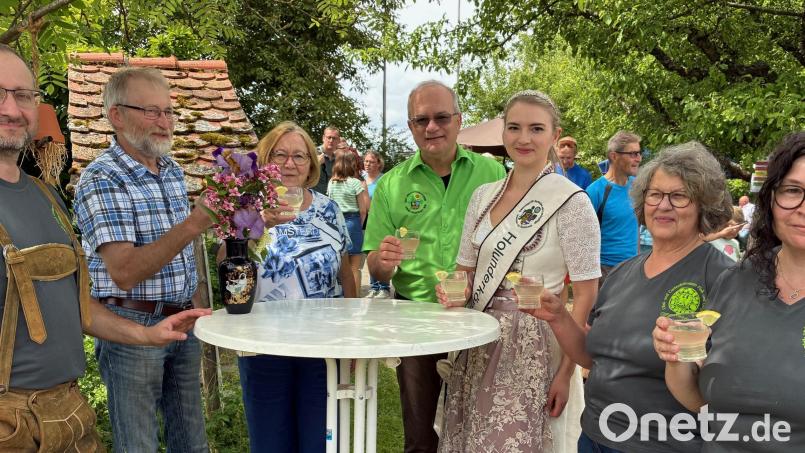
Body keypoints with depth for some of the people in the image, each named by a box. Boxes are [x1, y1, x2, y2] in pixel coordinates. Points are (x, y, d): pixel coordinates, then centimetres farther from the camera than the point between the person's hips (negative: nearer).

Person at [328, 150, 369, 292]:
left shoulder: (331, 183, 6)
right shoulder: (355, 183, -8)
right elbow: (362, 210, -7)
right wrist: (359, 226, 7)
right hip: (352, 221, -5)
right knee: (354, 266, 1)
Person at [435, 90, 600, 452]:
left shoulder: (571, 201, -10)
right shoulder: (483, 195, 7)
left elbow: (586, 297, -10)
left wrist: (566, 372, -14)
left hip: (534, 347, -5)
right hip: (479, 344, 5)